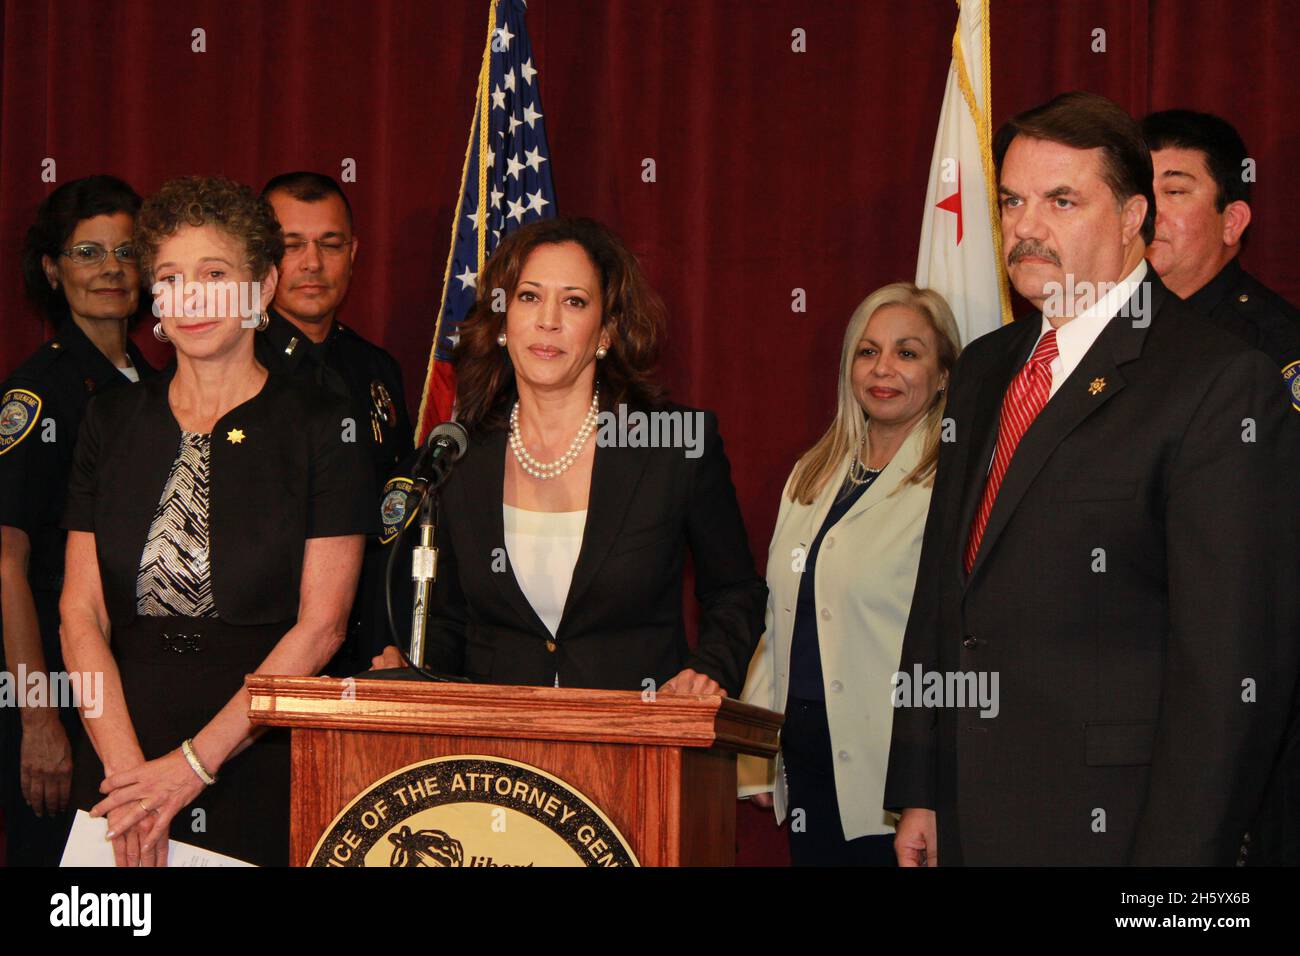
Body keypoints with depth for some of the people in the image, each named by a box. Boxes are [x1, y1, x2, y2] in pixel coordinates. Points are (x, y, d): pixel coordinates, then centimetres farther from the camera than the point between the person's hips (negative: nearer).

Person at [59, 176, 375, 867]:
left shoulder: (321, 427, -1)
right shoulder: (112, 422, 9)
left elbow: (320, 624, -8)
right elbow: (81, 610, 2)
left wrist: (192, 764, -13)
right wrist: (126, 768, -11)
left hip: (266, 768, -3)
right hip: (122, 759, 3)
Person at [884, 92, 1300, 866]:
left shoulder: (1220, 382, -11)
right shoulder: (985, 367, 14)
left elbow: (1232, 657, -16)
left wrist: (1176, 852, -19)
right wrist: (919, 793, 11)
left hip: (1109, 824, -6)